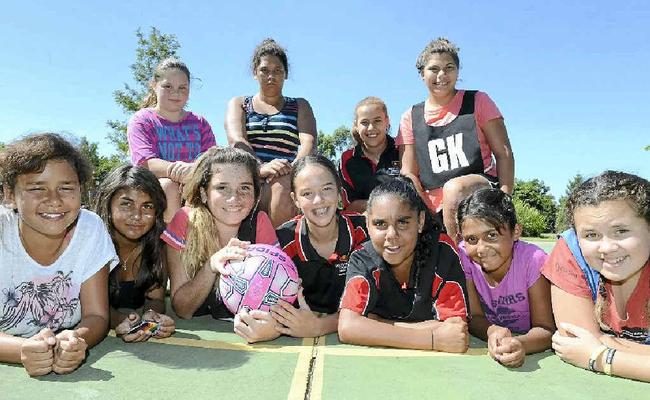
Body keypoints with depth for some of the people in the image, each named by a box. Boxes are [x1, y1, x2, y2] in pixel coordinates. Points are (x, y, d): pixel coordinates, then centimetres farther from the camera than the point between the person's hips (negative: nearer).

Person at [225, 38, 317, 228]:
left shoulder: (300, 106, 23)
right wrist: (261, 167, -22)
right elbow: (236, 140, 0)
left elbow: (308, 142, 3)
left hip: (286, 181, 1)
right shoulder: (238, 104, 22)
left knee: (283, 188, -35)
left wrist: (294, 170, -20)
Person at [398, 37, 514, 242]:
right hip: (434, 207, 3)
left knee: (454, 188, -34)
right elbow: (409, 173, 5)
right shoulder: (410, 118, 11)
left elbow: (503, 154, 2)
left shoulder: (478, 102, 8)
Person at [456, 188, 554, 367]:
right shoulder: (463, 256, -15)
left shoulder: (533, 260, -19)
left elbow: (545, 329, -18)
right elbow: (474, 316, -10)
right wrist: (492, 331, -31)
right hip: (482, 346, 1)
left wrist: (520, 344, -38)